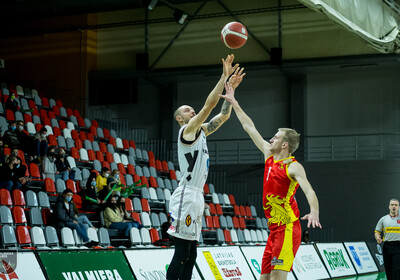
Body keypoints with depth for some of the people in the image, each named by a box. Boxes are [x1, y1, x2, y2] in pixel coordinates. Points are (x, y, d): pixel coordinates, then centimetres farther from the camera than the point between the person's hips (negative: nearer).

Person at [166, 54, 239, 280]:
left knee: (191, 254, 9)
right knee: (182, 253, -10)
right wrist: (223, 77, -13)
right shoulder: (187, 130, -6)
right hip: (186, 196, -10)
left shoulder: (201, 131, 18)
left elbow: (224, 115, 20)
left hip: (197, 197, 10)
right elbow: (209, 105, -15)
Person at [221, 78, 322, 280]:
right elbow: (249, 128, 20)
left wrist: (314, 212, -46)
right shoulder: (269, 156, 12)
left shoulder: (293, 167, -10)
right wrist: (234, 103, 26)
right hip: (274, 230, 8)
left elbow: (309, 190, -26)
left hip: (288, 229, -8)